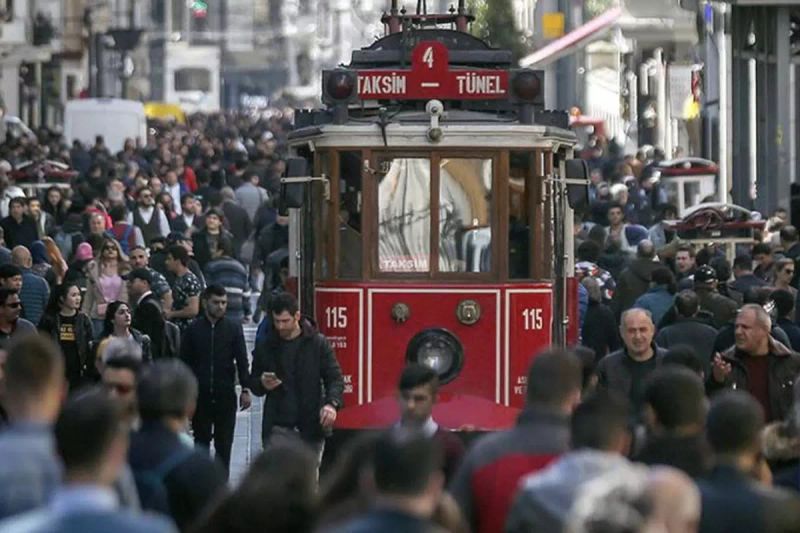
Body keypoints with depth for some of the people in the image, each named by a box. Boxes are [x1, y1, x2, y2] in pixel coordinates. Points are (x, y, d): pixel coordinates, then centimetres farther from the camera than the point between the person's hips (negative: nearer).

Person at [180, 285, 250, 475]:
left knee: (224, 444, 2)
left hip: (225, 395, 0)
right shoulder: (193, 329, 4)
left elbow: (242, 360, 3)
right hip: (200, 395, 0)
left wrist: (245, 389, -5)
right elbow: (185, 362, 7)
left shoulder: (233, 329, 4)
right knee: (201, 441, 4)